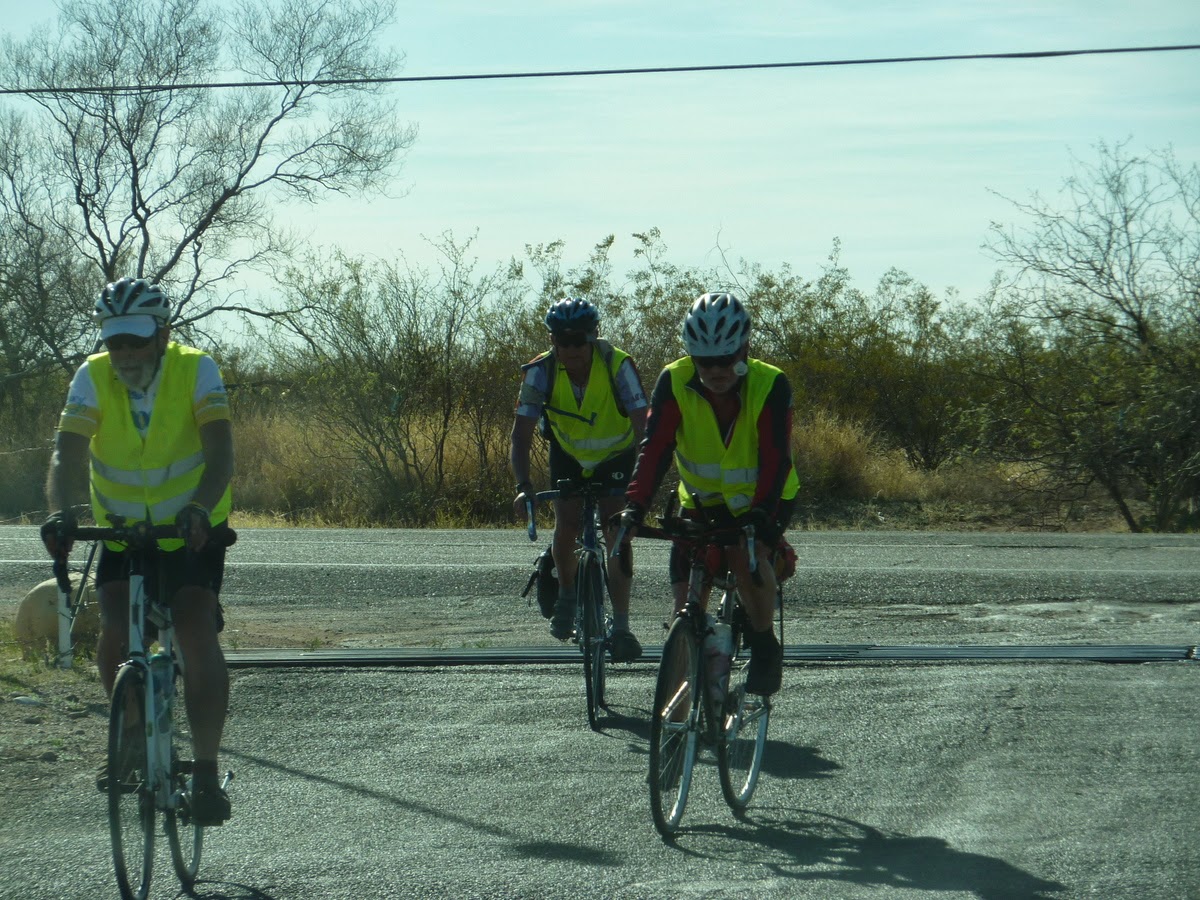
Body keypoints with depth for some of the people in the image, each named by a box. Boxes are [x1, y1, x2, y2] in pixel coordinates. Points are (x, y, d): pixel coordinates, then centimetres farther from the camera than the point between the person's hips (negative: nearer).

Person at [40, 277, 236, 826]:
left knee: (197, 638, -19)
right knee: (114, 639, -15)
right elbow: (68, 453, -25)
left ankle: (206, 772, -13)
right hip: (122, 533, 2)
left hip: (192, 533, -2)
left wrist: (200, 508, -49)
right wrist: (61, 512, -46)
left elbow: (220, 452, -30)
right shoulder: (93, 378, -14)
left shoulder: (196, 372, -18)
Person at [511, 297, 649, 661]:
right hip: (569, 457, 1)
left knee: (617, 531, -17)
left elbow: (643, 427, -34)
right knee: (566, 525, -18)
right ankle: (566, 594, 11)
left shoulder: (618, 366, -31)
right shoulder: (540, 372, -25)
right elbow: (521, 435, -26)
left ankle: (621, 626, -11)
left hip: (616, 457, -1)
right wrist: (523, 487, -42)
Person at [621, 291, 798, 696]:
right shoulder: (674, 382, -18)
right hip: (701, 501, 3)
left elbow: (775, 458, -31)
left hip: (761, 500, -3)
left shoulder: (770, 385, -23)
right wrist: (635, 507, -39)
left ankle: (765, 646, -11)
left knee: (747, 557, -33)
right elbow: (655, 448, -24)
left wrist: (761, 513, -47)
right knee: (686, 605, -9)